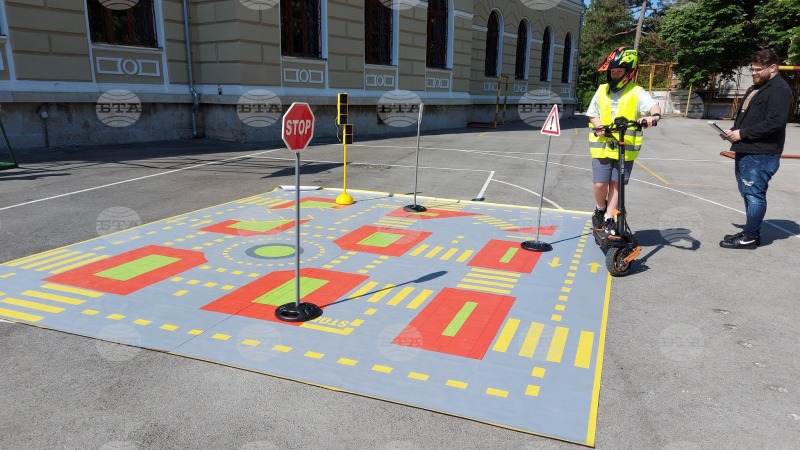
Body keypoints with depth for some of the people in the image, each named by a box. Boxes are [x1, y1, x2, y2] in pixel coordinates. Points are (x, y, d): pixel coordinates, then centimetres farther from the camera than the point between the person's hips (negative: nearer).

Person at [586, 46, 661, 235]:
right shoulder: (602, 91, 7)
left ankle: (608, 219, 19)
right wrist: (599, 126, -9)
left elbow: (654, 105, -18)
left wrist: (653, 116, -41)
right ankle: (600, 210, 24)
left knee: (616, 183, 6)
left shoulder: (637, 92, -3)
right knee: (600, 184, -5)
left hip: (625, 147, -1)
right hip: (602, 145, 1)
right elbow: (593, 114, 12)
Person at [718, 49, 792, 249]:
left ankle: (750, 238, 2)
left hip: (761, 155, -10)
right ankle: (751, 232, 24)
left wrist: (742, 133, -17)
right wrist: (733, 132, 7)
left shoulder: (779, 90, -11)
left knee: (754, 195, -5)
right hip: (746, 151, 10)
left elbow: (775, 123, -21)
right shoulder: (756, 88, 19)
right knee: (748, 194, 14)